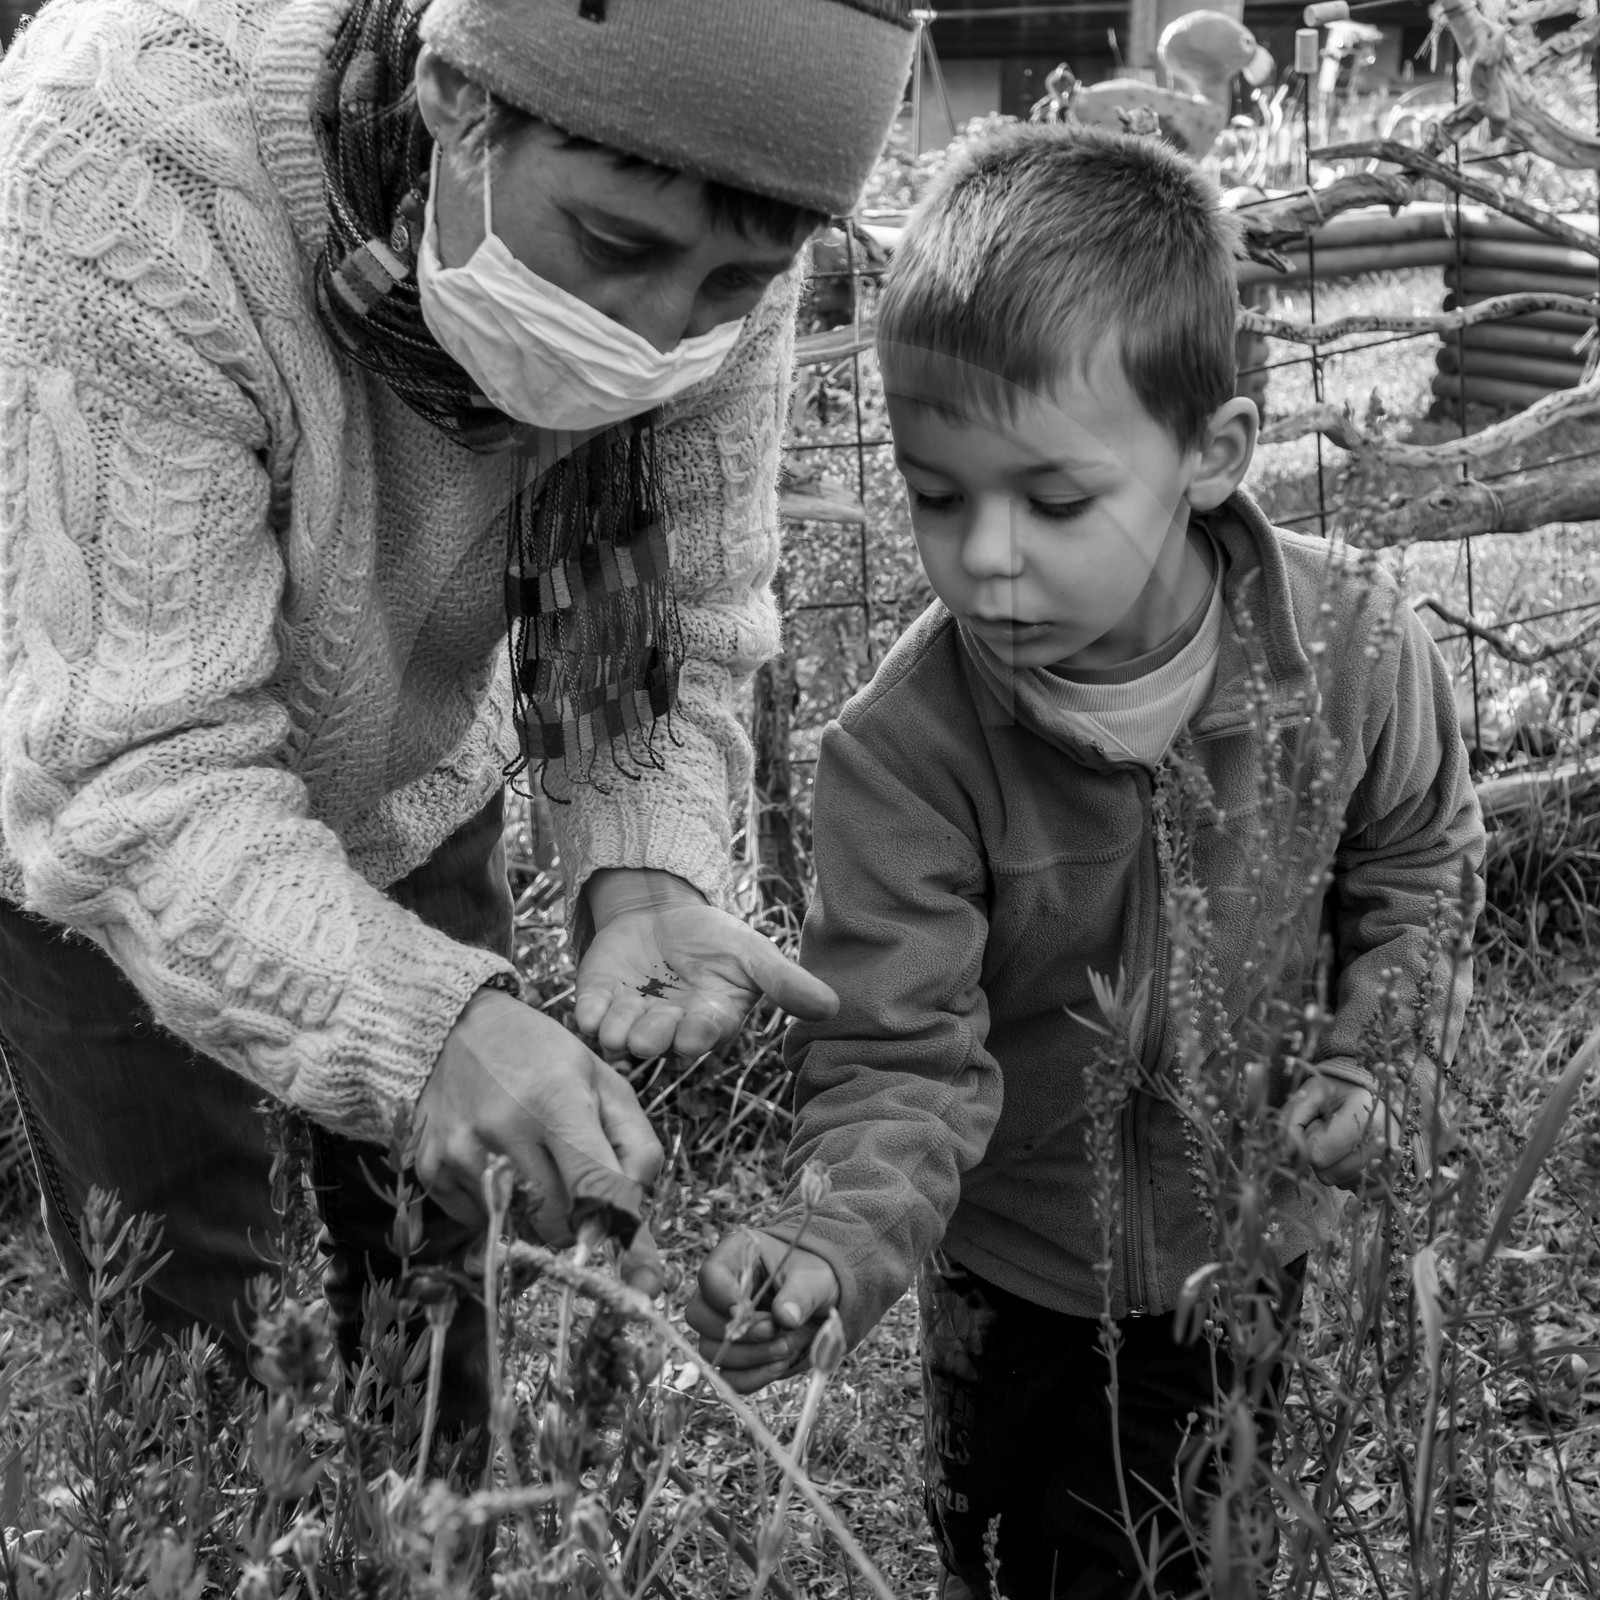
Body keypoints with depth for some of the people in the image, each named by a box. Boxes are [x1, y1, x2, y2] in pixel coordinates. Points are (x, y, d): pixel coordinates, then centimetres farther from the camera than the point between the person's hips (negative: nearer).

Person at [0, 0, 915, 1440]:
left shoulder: (708, 229, -25)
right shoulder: (129, 158, -39)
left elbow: (674, 625, -12)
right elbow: (135, 770, -38)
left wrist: (650, 874, -31)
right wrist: (425, 1022, -52)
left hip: (415, 784, 4)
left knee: (430, 1264, 10)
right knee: (179, 1301, 0)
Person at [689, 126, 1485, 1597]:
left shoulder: (1353, 650, -20)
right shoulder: (903, 751, -28)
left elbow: (1412, 871, 0)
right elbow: (898, 1057, -25)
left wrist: (1380, 1062, -13)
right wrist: (832, 1241, -42)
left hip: (1248, 1242, 2)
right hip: (1011, 1273, -1)